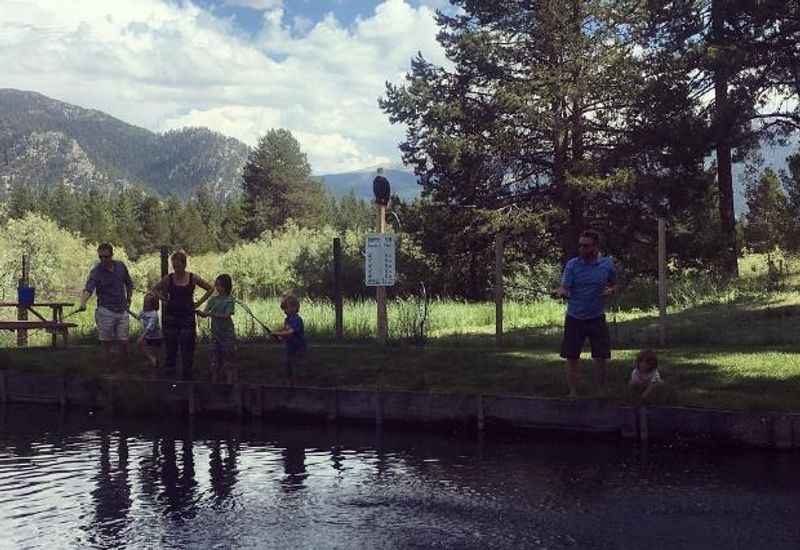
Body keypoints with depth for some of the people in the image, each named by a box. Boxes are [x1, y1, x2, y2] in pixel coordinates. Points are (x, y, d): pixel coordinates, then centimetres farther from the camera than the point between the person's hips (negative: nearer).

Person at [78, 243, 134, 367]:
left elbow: (129, 284, 19)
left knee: (123, 340, 3)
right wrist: (83, 303, -43)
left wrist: (128, 300, 15)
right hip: (106, 311, -3)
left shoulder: (121, 266, 3)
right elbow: (88, 289, -25)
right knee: (106, 340, 0)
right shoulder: (96, 271, -11)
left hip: (122, 309, 3)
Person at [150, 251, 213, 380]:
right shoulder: (169, 278, 0)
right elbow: (154, 289, 15)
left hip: (187, 317, -1)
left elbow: (210, 289, 7)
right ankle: (168, 375, 12)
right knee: (171, 349, 5)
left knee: (187, 350, -1)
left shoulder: (192, 278, -3)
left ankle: (187, 377, 7)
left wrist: (199, 303, 2)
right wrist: (164, 299, 2)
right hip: (171, 317, 1)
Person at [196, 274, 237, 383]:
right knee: (215, 359, 4)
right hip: (215, 333, 5)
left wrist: (211, 314, -26)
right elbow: (205, 313, 1)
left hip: (227, 334, -5)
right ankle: (215, 382, 10)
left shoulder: (229, 300, -6)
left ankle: (230, 382, 2)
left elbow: (226, 316, -18)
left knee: (226, 360, -3)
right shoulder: (213, 299, 8)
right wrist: (200, 313, -21)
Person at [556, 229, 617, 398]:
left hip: (597, 318, 1)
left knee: (601, 358, 3)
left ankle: (601, 393, 18)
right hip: (574, 318, -1)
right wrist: (561, 292, -38)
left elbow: (613, 284, 14)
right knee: (572, 358, 1)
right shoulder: (572, 265, -8)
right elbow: (564, 288, -14)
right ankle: (573, 394, 13)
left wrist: (610, 290, -9)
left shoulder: (607, 264, -2)